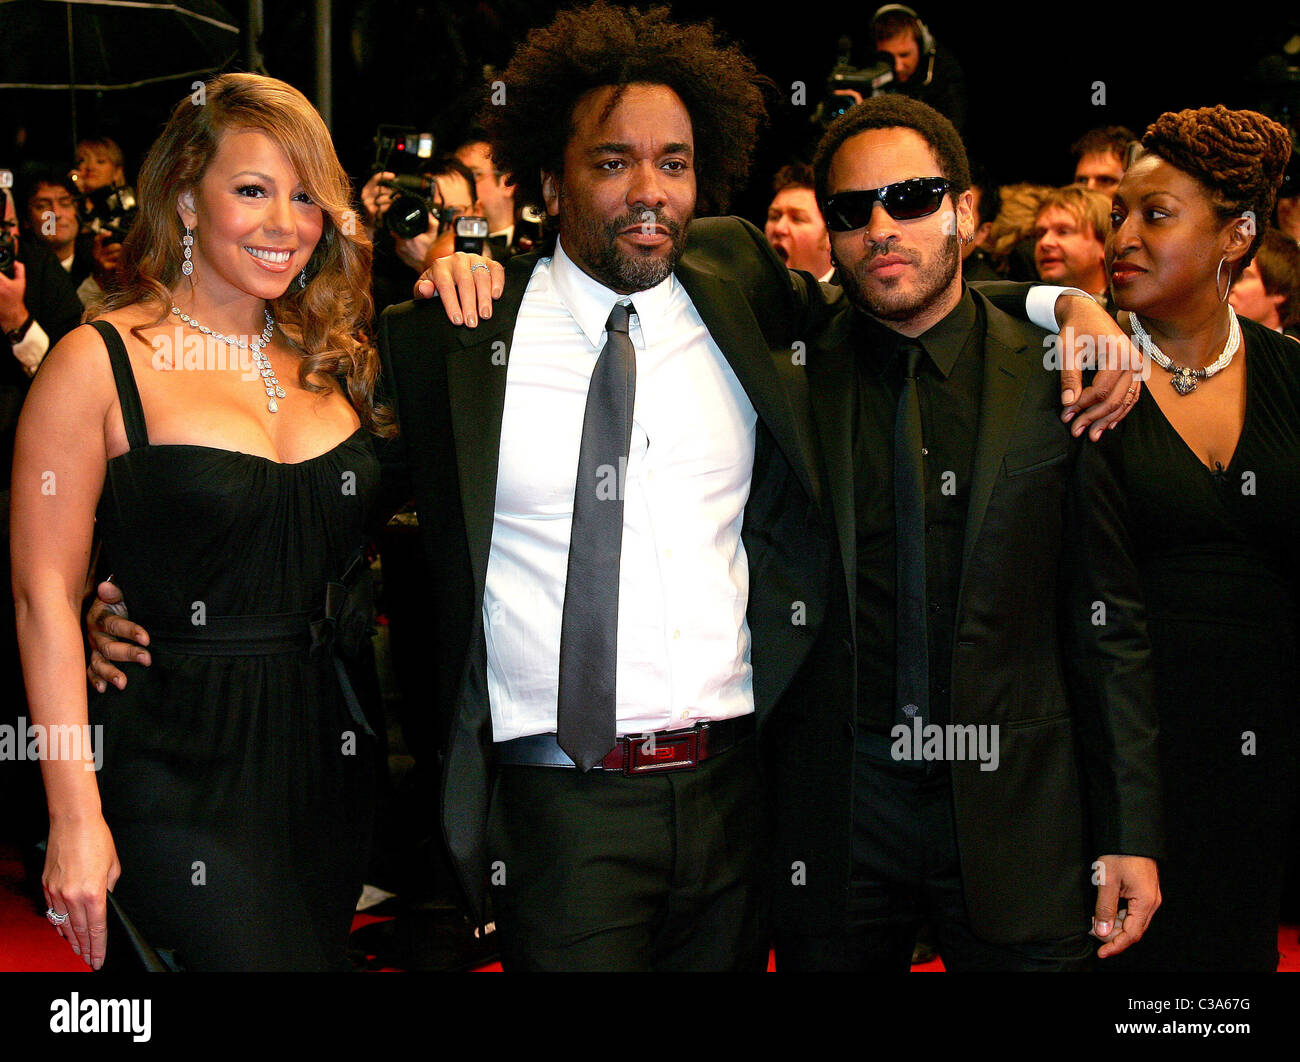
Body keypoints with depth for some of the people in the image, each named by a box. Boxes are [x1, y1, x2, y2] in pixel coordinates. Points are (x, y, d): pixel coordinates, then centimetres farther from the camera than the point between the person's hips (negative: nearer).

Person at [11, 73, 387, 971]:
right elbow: (45, 595, -9)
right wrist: (75, 814, -15)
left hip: (329, 753, 6)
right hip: (179, 766, -6)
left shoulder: (333, 357, 9)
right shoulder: (102, 364, -8)